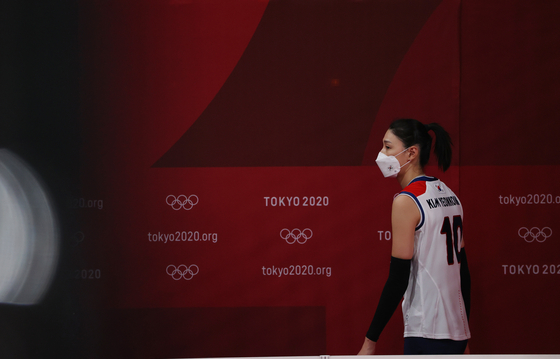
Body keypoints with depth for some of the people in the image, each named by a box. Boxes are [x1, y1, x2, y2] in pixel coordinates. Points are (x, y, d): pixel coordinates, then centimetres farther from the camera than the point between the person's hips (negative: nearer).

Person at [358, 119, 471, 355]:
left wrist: (370, 341, -11)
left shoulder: (407, 201, -11)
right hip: (456, 333, 8)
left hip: (427, 334, -8)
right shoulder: (448, 195, 13)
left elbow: (398, 278, -14)